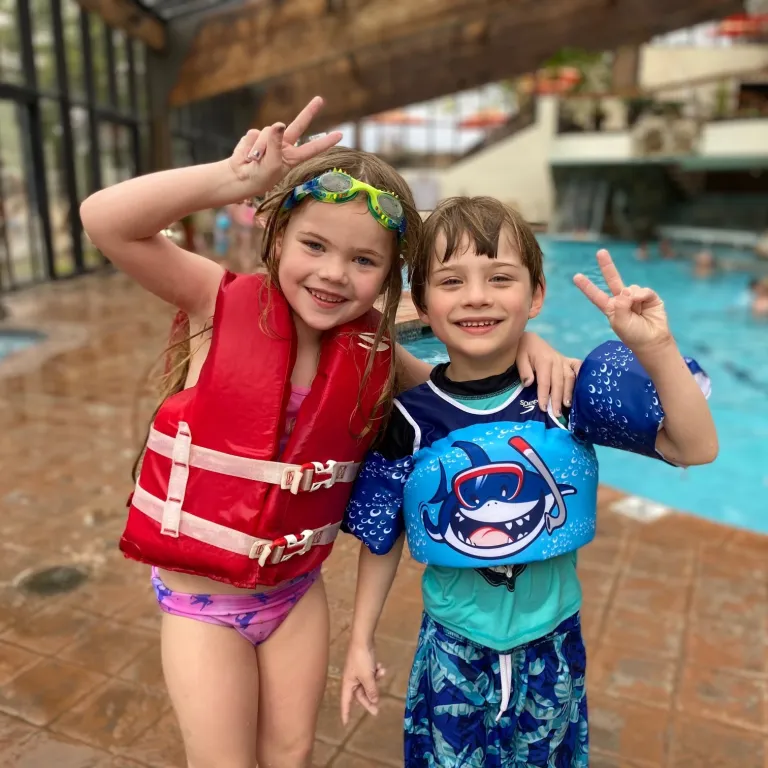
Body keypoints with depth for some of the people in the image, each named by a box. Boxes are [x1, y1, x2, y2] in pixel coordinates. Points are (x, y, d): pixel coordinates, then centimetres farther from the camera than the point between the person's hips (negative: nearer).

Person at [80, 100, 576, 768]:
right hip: (201, 595, -3)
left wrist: (527, 345, -15)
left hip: (298, 589, 3)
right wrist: (235, 179, -39)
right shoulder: (223, 305, -18)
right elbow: (104, 220, -28)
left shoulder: (373, 354, -9)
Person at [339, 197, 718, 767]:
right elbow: (381, 539, -5)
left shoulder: (567, 393, -15)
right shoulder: (409, 421, -16)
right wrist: (361, 642, 1)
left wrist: (657, 351, -30)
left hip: (552, 648, 1)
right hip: (452, 652, 0)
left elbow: (696, 448, -15)